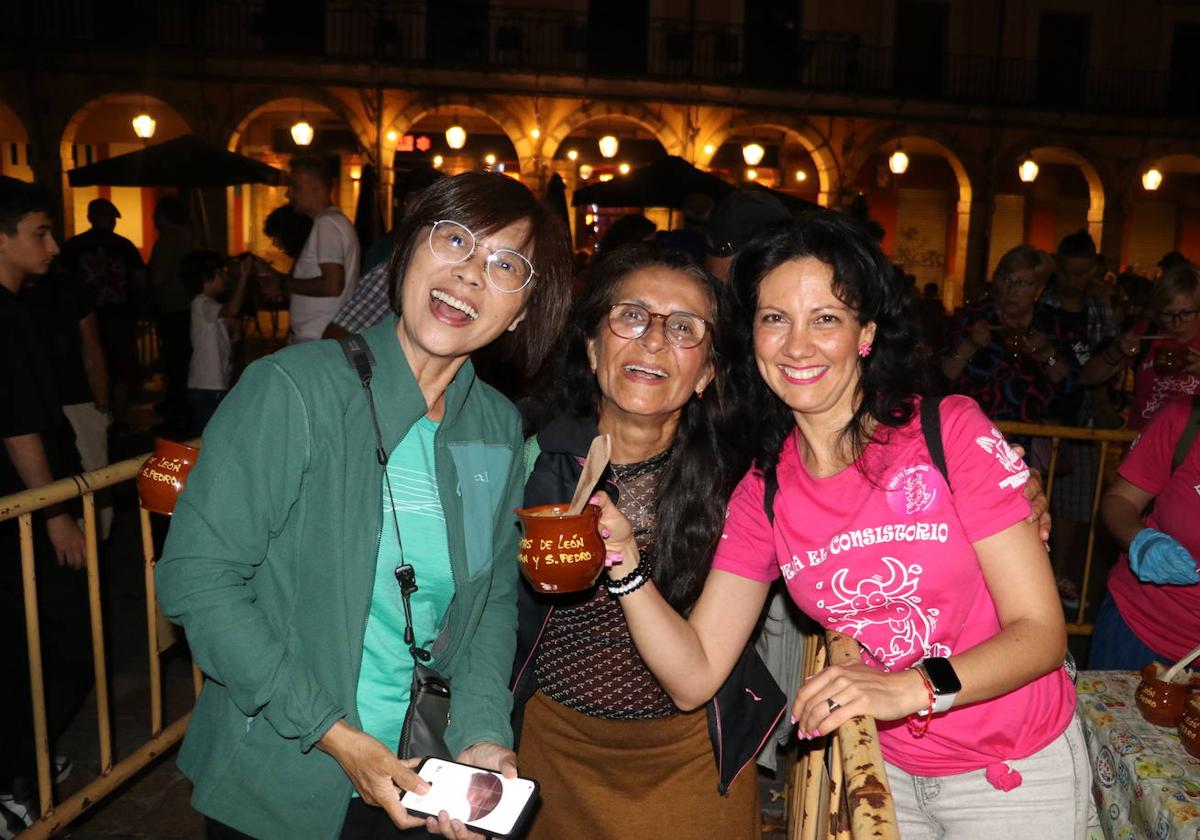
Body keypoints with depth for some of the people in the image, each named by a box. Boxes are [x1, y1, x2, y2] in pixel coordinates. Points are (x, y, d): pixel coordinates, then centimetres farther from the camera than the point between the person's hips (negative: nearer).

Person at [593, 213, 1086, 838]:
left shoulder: (953, 431, -18)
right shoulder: (763, 493, -7)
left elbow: (1041, 632, -17)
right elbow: (694, 678, -10)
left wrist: (913, 687, -33)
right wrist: (626, 561, -25)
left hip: (1017, 771, -2)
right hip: (885, 766, 3)